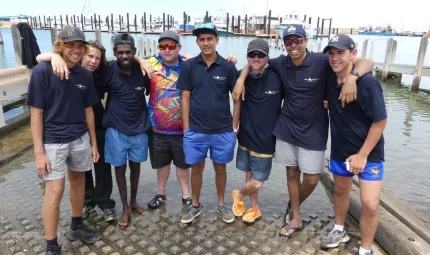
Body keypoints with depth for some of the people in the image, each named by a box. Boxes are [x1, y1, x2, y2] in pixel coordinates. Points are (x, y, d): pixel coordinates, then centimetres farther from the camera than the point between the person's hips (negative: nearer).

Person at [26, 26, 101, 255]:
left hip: (80, 139, 5)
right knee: (55, 190, -3)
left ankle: (76, 227, 37)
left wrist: (93, 143, 11)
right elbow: (36, 113, -11)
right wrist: (39, 152, -13)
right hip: (53, 141, -5)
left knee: (78, 181, 16)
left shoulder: (85, 75, 1)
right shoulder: (42, 71, -12)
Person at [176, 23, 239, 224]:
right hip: (195, 131, 1)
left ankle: (221, 204, 33)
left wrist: (234, 125, 1)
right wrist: (186, 128, -1)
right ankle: (195, 205, 31)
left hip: (223, 131, 0)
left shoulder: (228, 67, -3)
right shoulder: (189, 66, -2)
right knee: (196, 168, 13)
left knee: (220, 168, 14)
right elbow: (185, 98, 1)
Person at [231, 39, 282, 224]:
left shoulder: (277, 78, -10)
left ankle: (239, 195, 31)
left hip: (265, 139, -2)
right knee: (250, 175, 15)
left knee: (257, 182, 1)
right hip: (246, 136, 2)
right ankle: (254, 209, 36)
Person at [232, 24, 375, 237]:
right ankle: (295, 218, 30)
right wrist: (241, 80, -4)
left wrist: (352, 77, -37)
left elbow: (367, 62, -15)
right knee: (292, 173, 12)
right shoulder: (281, 63, -3)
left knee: (311, 179, 3)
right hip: (286, 129, 3)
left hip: (313, 131, -2)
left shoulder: (322, 61, -14)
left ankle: (293, 206, 35)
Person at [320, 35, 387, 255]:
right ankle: (339, 231, 43)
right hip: (339, 150, 6)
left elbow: (380, 121, -18)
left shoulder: (367, 83, -22)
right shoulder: (330, 80, -3)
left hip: (369, 153, -5)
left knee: (370, 204, -7)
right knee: (340, 191, 21)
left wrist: (362, 155, -17)